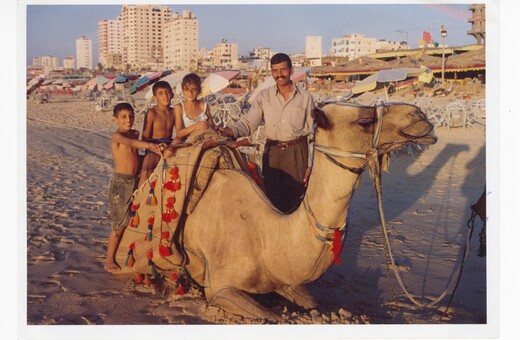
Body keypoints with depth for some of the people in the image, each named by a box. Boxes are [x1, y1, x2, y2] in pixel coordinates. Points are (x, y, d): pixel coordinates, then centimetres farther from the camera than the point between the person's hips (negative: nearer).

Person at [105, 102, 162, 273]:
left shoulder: (135, 133, 11)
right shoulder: (117, 136, -13)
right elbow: (130, 142, -36)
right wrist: (149, 145, -52)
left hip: (134, 181, 7)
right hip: (120, 182, -7)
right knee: (119, 224, -3)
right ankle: (109, 260, 10)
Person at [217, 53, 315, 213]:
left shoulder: (305, 97, 3)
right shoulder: (264, 96, 5)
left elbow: (312, 133, 4)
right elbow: (248, 123, -3)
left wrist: (310, 165, 1)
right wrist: (230, 131, -25)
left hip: (298, 153, -1)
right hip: (272, 154, 1)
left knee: (296, 204, 3)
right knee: (273, 201, 4)